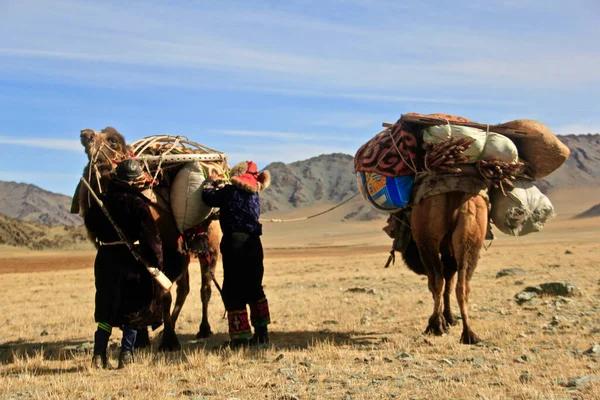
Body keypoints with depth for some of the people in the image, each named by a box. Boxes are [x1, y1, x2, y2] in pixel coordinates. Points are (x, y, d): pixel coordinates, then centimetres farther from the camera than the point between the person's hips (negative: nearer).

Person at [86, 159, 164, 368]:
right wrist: (157, 260, -10)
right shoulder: (137, 203, -12)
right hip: (131, 259, -5)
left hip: (106, 258, 5)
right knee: (133, 308, 6)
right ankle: (126, 355, 5)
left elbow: (90, 222, 19)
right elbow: (150, 235, -15)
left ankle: (99, 355, 9)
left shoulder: (103, 199, 5)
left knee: (107, 308, 14)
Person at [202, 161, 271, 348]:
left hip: (234, 243, -7)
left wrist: (209, 183, 20)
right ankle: (261, 333, 21)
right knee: (254, 288, 17)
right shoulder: (254, 194, 13)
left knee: (234, 292, -1)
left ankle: (241, 338, -1)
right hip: (253, 243, 7)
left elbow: (208, 197, 1)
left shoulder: (230, 191, -6)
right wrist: (219, 188, 27)